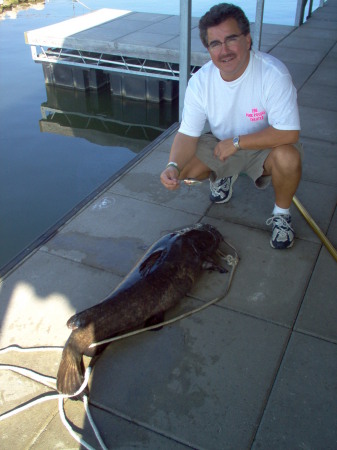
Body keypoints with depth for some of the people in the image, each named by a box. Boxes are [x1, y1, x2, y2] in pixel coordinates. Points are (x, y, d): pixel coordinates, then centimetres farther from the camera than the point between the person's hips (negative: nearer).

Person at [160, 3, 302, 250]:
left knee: (288, 157, -35)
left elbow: (289, 133, -32)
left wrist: (237, 142, -29)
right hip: (221, 145, 3)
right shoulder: (200, 81, -17)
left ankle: (281, 214, -3)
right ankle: (223, 176, 18)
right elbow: (187, 134, -16)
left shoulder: (273, 74, -29)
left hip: (264, 146, -3)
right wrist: (173, 166, -37)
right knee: (184, 168, -19)